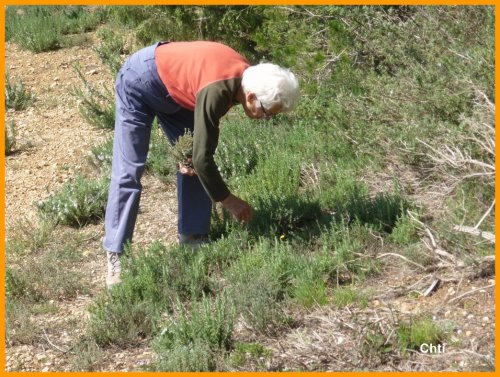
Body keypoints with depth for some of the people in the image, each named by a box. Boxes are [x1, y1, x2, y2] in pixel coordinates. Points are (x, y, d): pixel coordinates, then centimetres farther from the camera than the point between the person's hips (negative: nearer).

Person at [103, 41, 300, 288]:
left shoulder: (246, 75, -14)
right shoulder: (216, 92, -38)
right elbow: (203, 158, -32)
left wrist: (189, 150, -9)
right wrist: (228, 200, -21)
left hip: (174, 90, 8)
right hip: (138, 81, -8)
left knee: (193, 164, 3)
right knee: (128, 171, -11)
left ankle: (192, 239, 11)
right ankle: (116, 257, -8)